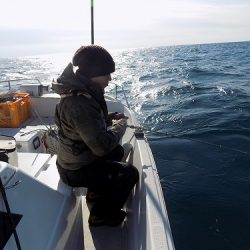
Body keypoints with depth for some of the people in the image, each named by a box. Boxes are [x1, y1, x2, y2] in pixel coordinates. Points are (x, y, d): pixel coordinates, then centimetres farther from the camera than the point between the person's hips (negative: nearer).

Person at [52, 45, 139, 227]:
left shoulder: (81, 91, -1)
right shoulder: (79, 103, -33)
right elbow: (102, 145, -35)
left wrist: (111, 118, -1)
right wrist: (121, 125, -17)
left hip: (77, 158, 10)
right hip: (76, 171, -9)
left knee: (117, 151, 25)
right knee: (130, 173, -6)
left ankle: (96, 191, 34)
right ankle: (101, 215, 12)